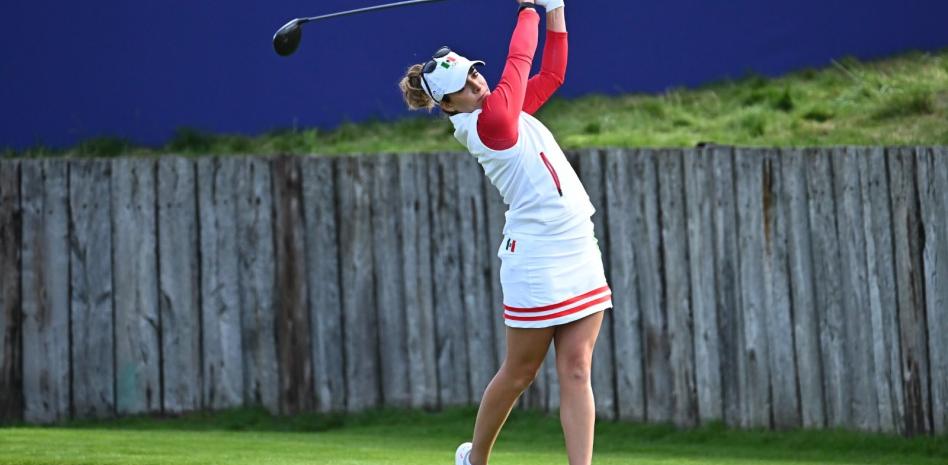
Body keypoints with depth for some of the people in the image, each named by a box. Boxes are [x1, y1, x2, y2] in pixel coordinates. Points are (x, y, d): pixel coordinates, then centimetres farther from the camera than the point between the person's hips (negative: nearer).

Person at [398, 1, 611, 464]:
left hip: (579, 250, 8)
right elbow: (519, 60, -8)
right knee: (519, 373, 4)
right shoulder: (489, 121, -13)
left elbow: (550, 74, 22)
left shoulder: (504, 109, 12)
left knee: (575, 370, 0)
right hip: (537, 263, -8)